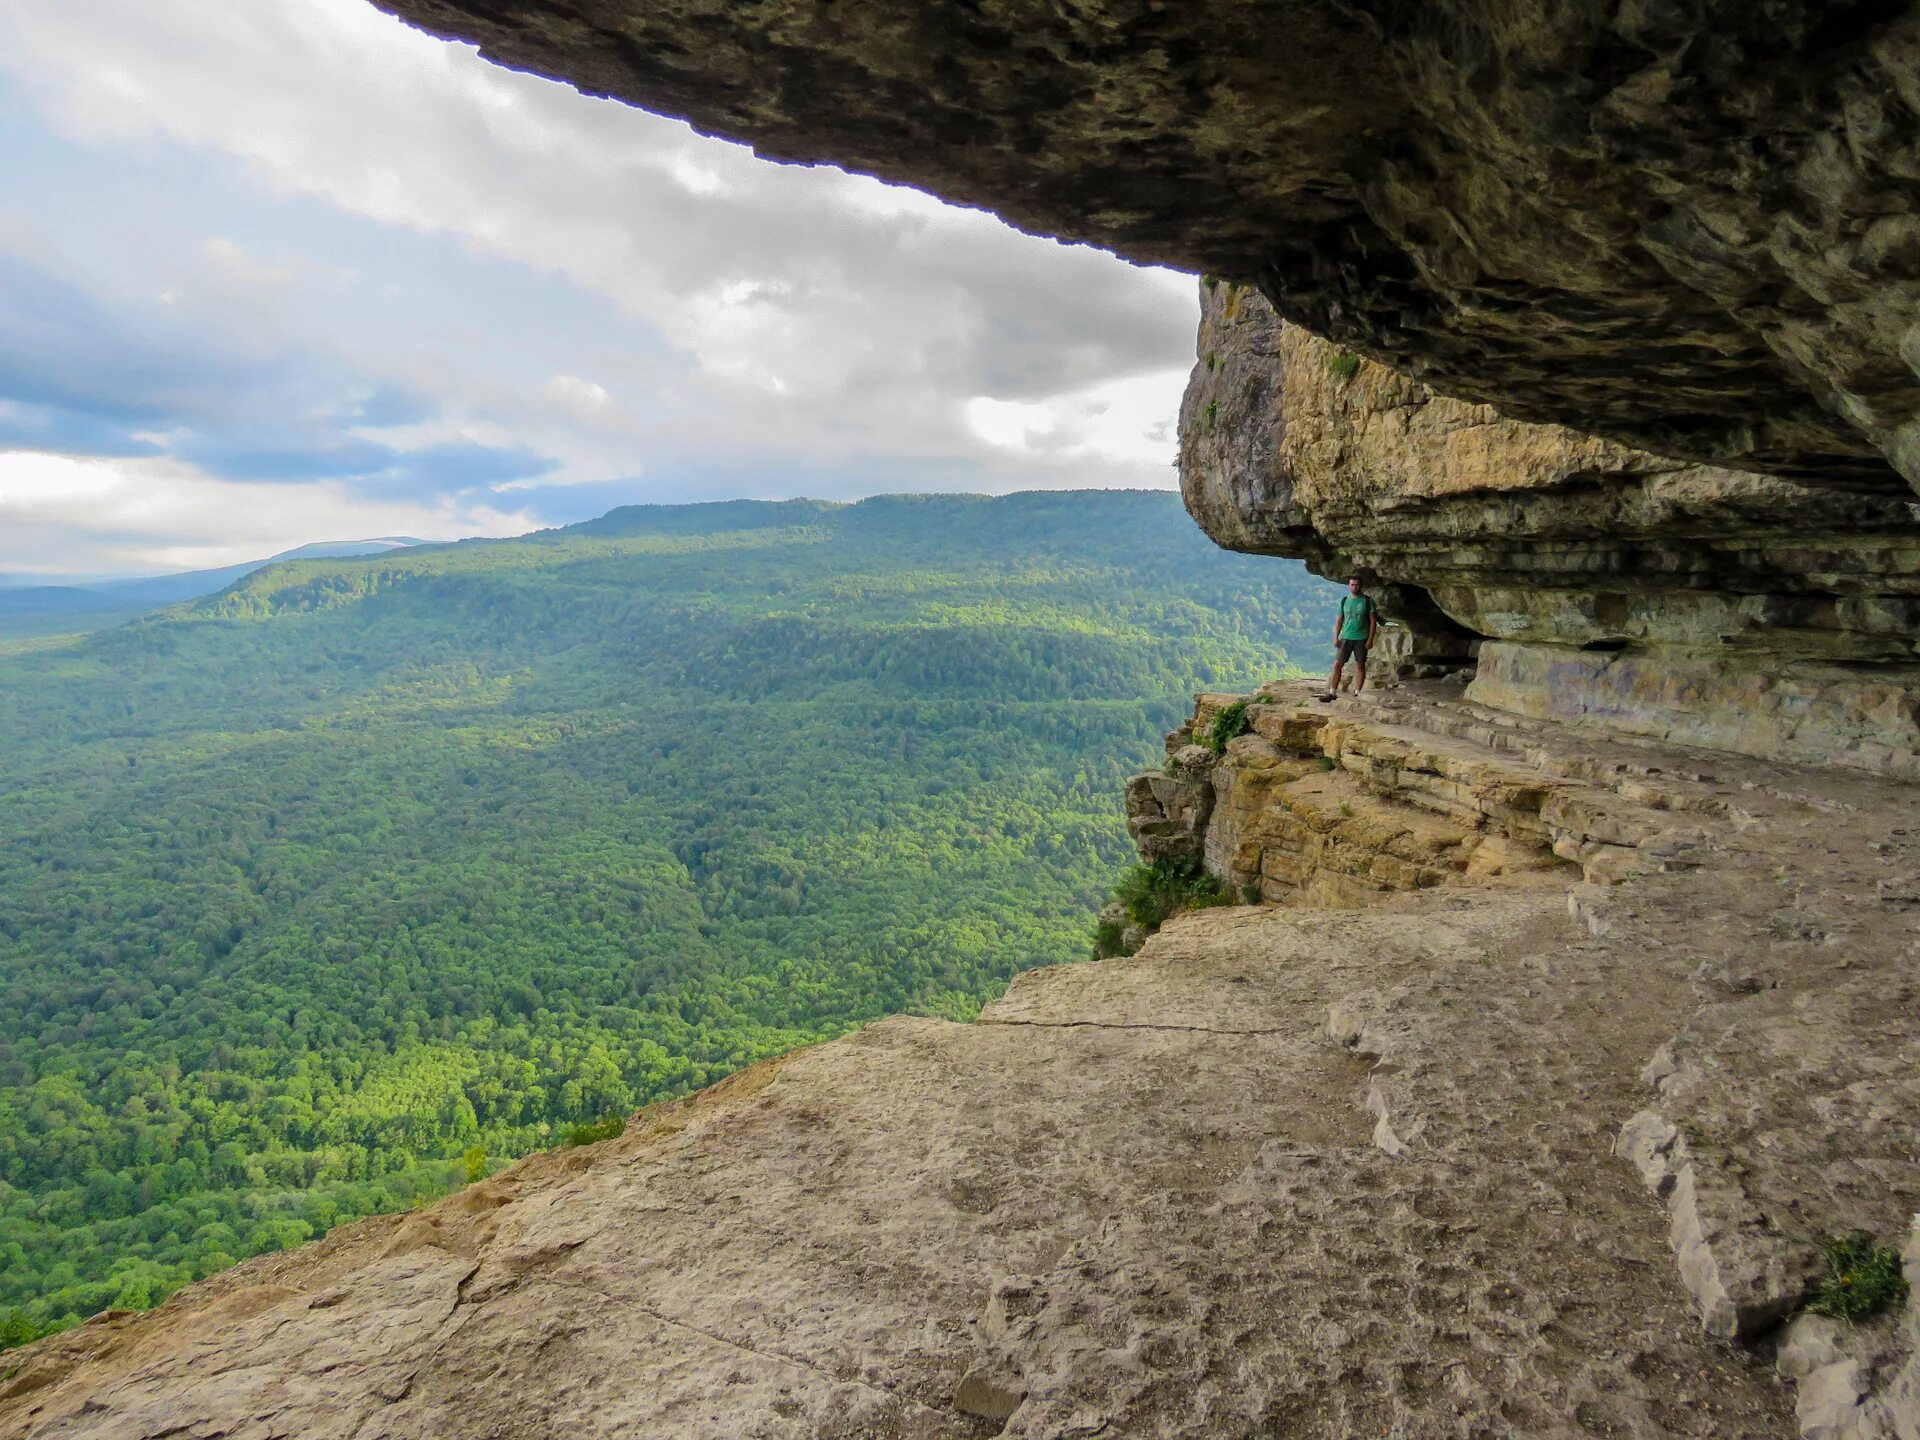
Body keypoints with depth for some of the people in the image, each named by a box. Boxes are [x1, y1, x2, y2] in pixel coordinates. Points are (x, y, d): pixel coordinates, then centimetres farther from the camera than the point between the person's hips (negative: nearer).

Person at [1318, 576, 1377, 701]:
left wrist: (1370, 638, -7)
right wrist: (1336, 637, 0)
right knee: (1337, 664, -4)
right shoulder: (1344, 600, 9)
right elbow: (1339, 620, 10)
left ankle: (1357, 693, 8)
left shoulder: (1367, 600, 1)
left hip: (1361, 638, -2)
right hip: (1345, 638, 2)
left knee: (1360, 666, 3)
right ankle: (1332, 692, -3)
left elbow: (1373, 620, 1)